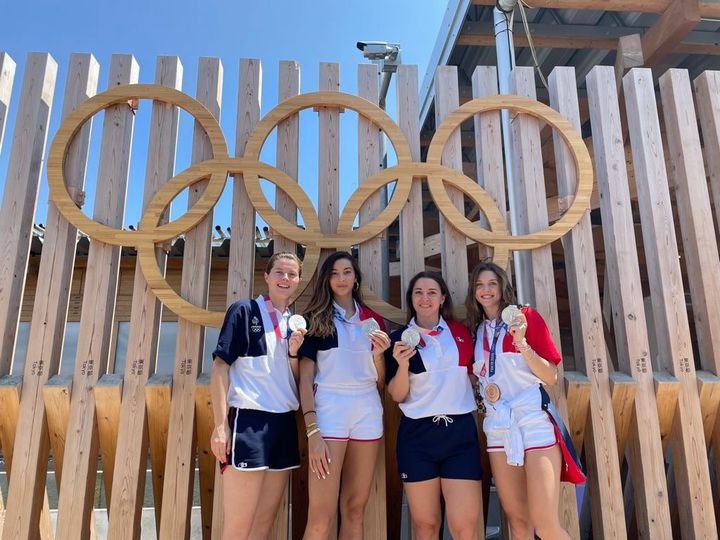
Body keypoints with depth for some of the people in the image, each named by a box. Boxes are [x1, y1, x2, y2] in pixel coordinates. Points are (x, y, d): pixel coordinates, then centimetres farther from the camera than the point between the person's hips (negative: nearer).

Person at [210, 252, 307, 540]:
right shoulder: (244, 310, -2)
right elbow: (220, 366, -7)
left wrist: (293, 352, -4)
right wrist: (220, 424, -14)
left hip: (283, 424, 6)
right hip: (248, 421, -6)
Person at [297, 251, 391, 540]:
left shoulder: (372, 319, 12)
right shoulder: (316, 318, 1)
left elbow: (378, 380, 13)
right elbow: (305, 377, -4)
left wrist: (378, 353, -7)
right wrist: (312, 432, -14)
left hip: (367, 412, 4)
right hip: (329, 410, -4)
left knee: (354, 510, 11)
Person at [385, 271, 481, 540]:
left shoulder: (460, 332, 7)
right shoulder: (400, 337, 1)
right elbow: (397, 395, -3)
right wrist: (402, 364, -19)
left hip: (461, 432, 1)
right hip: (417, 436, -1)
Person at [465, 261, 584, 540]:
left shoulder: (526, 316, -2)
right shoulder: (477, 330, 12)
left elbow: (550, 377, -6)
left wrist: (521, 343, -19)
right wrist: (485, 390, -1)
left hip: (534, 422, -5)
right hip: (498, 427, 5)